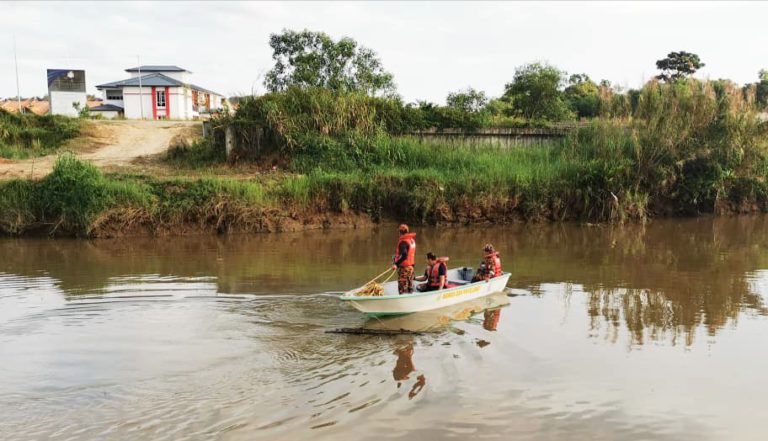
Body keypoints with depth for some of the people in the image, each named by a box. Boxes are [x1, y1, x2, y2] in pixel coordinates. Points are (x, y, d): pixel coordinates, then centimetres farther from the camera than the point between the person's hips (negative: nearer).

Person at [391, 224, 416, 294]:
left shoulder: (403, 242, -19)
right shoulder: (412, 240, 9)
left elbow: (404, 256, -28)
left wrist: (396, 264, -25)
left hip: (404, 267, -9)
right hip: (411, 265, 9)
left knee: (402, 287, -3)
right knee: (410, 285, 16)